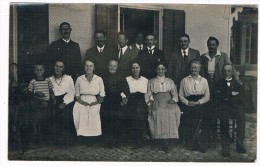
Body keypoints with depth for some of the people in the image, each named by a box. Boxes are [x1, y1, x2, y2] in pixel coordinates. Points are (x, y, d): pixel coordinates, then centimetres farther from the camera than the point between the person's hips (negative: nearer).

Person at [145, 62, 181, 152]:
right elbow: (148, 95, 13)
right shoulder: (151, 82, 20)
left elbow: (175, 93, 17)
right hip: (157, 102, -1)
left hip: (169, 102, 1)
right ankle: (164, 142, -30)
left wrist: (173, 99, -5)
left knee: (175, 110, -30)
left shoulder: (170, 81, 24)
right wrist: (150, 103, -5)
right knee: (159, 112, -32)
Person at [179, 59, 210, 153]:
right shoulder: (184, 80, 15)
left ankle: (199, 143, -18)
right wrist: (188, 102, -7)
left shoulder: (204, 80, 17)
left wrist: (198, 102, -7)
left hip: (200, 104, 0)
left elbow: (207, 96, 10)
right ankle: (189, 142, -15)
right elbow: (180, 95, 10)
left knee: (199, 111, -24)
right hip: (188, 104, 1)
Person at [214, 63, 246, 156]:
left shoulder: (238, 82, 22)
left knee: (241, 116, -34)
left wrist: (226, 97, -3)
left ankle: (240, 143, -35)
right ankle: (225, 147, -34)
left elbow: (240, 98, 8)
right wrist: (231, 94, -3)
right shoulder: (219, 83, 23)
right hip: (223, 107, 0)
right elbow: (217, 95, 4)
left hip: (236, 106, 1)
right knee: (224, 118, -33)